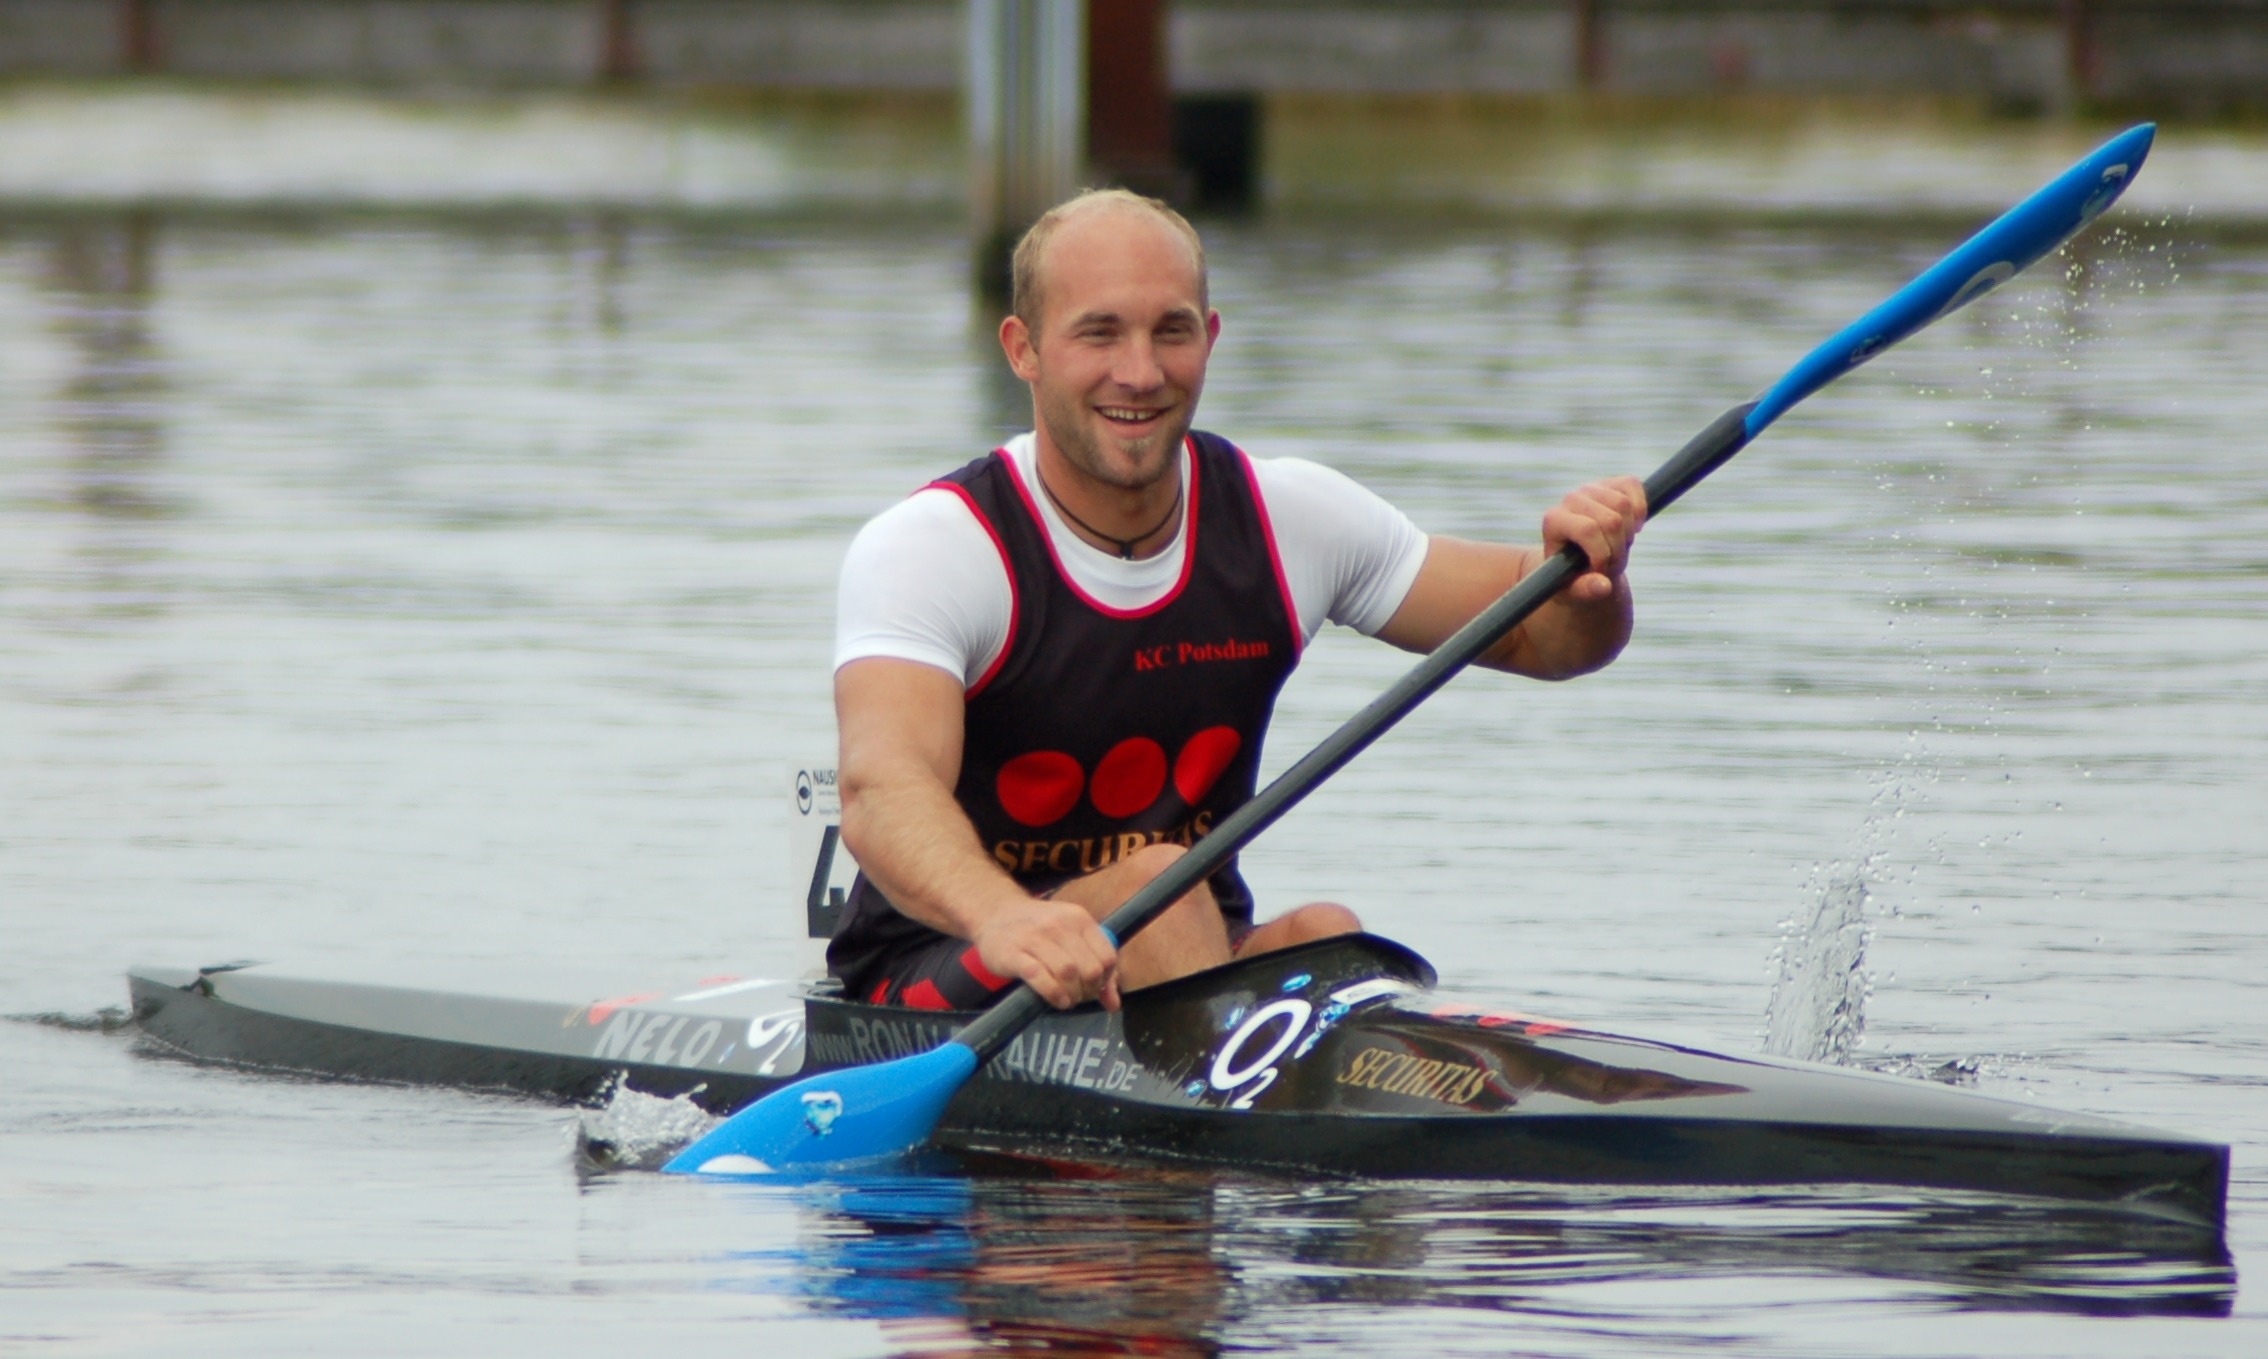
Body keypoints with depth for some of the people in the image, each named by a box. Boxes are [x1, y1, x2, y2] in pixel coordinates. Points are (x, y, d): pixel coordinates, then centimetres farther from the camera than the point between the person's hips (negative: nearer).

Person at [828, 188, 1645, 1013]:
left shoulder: (1285, 521, 3)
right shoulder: (929, 545, -15)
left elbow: (1535, 630, 11)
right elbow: (881, 793, -33)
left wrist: (1584, 575, -16)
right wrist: (1003, 921, -55)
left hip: (1195, 967, 5)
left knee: (1326, 941, -28)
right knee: (1157, 882, -33)